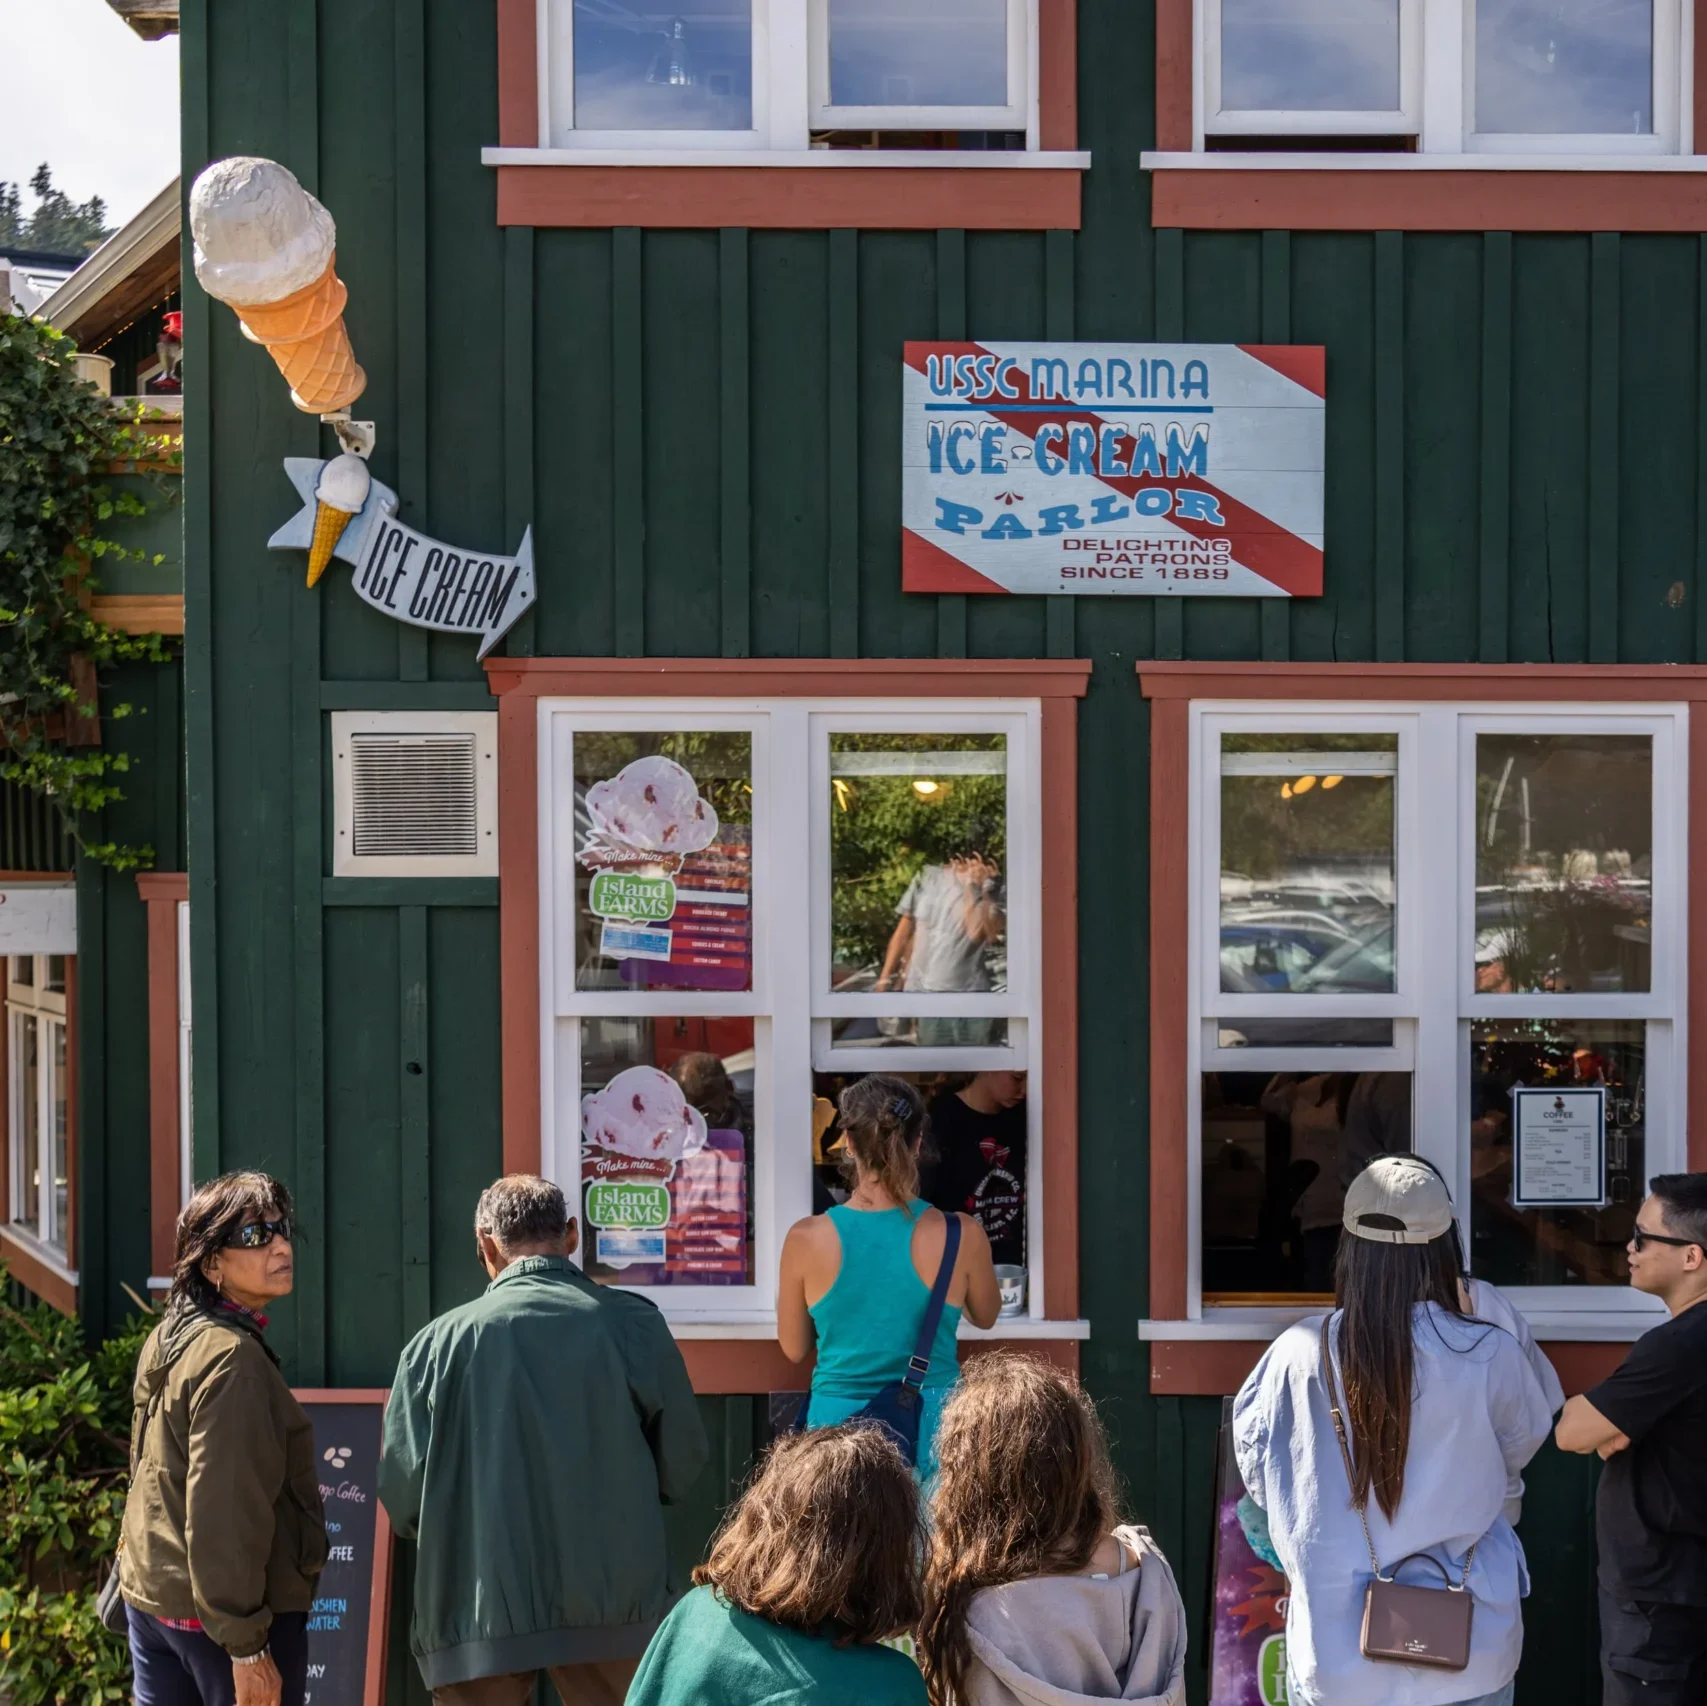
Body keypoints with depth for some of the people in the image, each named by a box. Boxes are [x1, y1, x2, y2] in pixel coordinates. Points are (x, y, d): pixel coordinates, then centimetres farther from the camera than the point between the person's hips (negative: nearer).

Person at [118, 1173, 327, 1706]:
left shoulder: (167, 1339, 10)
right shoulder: (234, 1356, -18)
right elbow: (222, 1512, -23)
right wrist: (245, 1645, -22)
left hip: (150, 1595, 9)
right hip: (217, 1610, -9)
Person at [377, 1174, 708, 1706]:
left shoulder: (438, 1341, -5)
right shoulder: (634, 1324, -4)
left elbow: (401, 1489, -3)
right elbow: (681, 1463, 2)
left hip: (480, 1604, 0)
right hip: (611, 1601, 1)